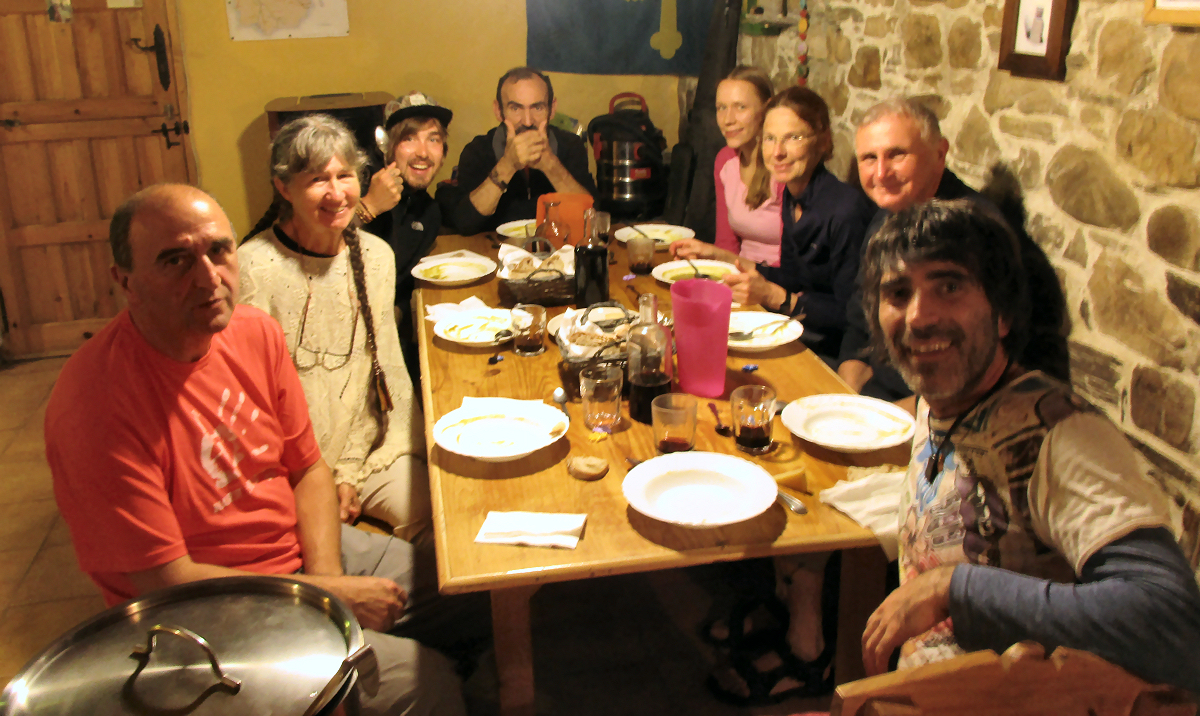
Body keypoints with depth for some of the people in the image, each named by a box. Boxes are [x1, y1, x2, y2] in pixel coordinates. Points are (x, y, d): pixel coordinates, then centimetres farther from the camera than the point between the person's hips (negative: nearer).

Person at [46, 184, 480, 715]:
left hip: (306, 549, 7)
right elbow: (167, 582, -23)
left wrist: (325, 573, -13)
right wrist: (329, 595, -20)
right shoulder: (96, 407, -27)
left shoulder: (255, 332, -6)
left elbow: (307, 469, 4)